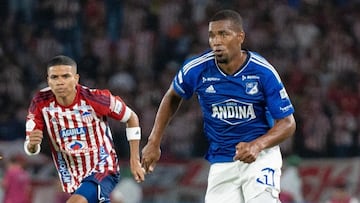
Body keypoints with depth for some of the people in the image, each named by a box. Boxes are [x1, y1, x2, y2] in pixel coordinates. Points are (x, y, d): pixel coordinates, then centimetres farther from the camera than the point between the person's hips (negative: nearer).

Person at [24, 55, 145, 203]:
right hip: (72, 179, 5)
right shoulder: (41, 102, -10)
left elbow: (131, 118, -1)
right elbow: (30, 150, -6)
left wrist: (135, 161, -3)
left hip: (103, 170, -5)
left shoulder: (94, 98, -18)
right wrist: (32, 144, -32)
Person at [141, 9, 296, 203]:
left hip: (261, 157, -3)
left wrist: (257, 145, -28)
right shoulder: (197, 69, -8)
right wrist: (154, 143, 11)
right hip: (220, 163, 3)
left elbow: (288, 123, -10)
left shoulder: (262, 71, -14)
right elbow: (172, 97, 14)